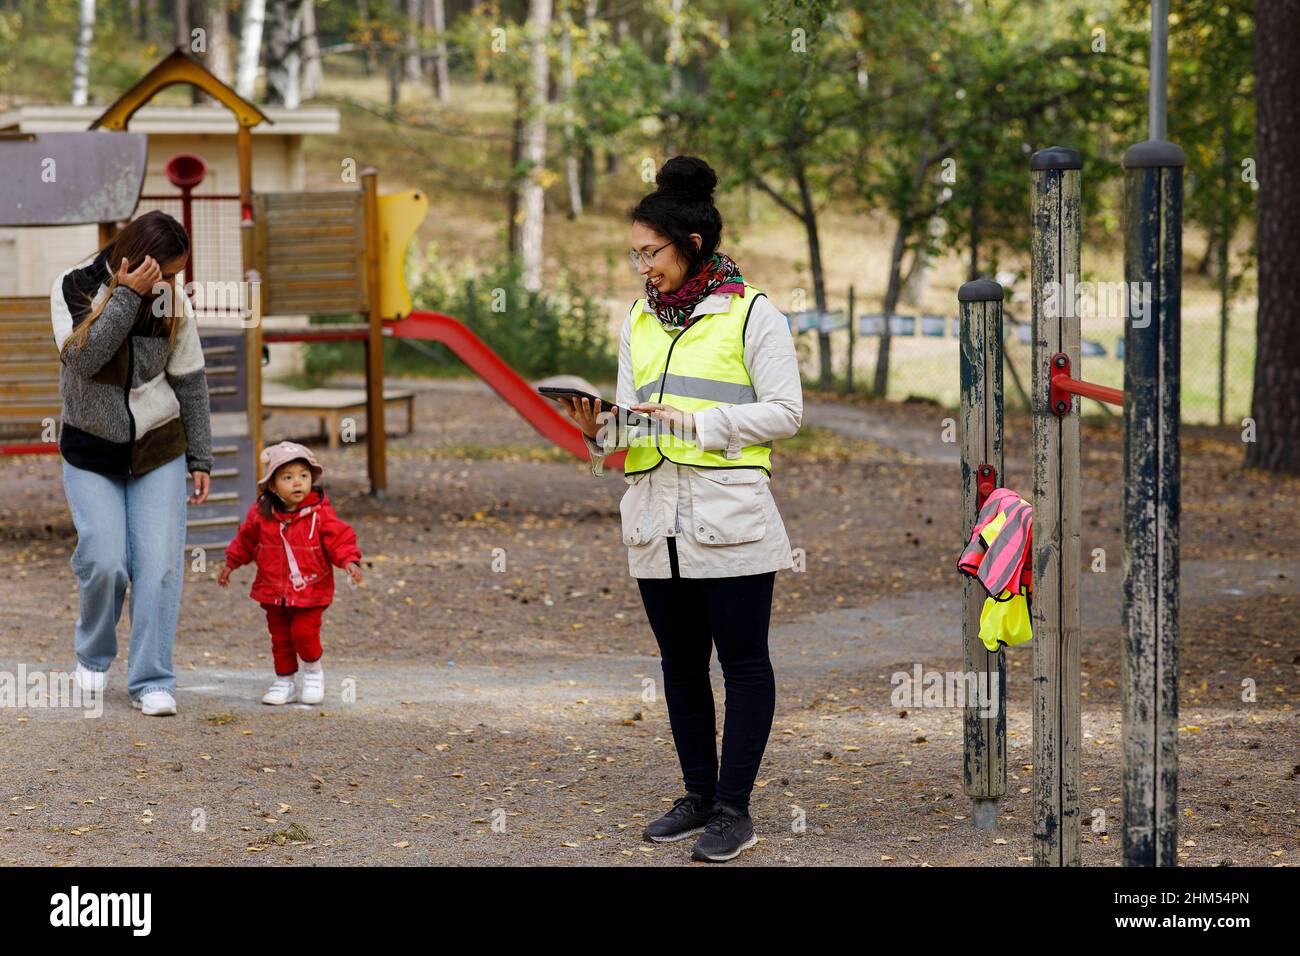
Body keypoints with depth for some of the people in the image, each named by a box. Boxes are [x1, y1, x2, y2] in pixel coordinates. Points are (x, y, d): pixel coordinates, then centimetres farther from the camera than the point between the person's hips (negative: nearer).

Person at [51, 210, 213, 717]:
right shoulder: (74, 286, -9)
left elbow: (190, 382, 3)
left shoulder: (172, 300, -4)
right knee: (104, 561, -11)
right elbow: (83, 357, -23)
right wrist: (127, 295, -27)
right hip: (91, 451, -1)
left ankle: (152, 681, -1)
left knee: (159, 564, -8)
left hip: (158, 448, 1)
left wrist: (200, 458, 4)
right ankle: (93, 656, 17)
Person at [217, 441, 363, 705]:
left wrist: (350, 561, -26)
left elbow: (340, 539, -9)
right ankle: (285, 681, 24)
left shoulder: (321, 513, -11)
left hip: (310, 588, -3)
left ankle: (313, 672, 15)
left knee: (304, 632, -12)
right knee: (280, 636, 9)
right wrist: (230, 563, 23)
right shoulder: (261, 514, -2)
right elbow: (245, 541, 15)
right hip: (274, 592, 3)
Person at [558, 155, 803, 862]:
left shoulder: (751, 313, -4)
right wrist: (600, 428, -4)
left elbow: (784, 411, -8)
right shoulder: (640, 320, 14)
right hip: (655, 516, 6)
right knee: (680, 661, 12)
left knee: (743, 660, -1)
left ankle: (734, 807, 2)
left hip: (730, 516, -6)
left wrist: (697, 422, -16)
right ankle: (699, 795, 21)